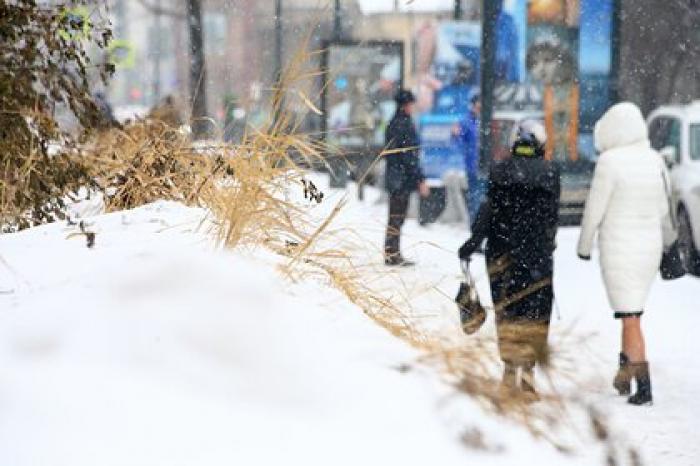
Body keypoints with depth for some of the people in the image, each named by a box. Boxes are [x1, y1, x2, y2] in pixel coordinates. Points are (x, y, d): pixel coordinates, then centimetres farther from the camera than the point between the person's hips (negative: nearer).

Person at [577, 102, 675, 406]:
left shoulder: (610, 161, -17)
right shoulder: (655, 160, 1)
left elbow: (594, 210, -12)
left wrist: (584, 246, 3)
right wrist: (667, 236, 32)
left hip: (618, 249, -6)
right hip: (649, 247, 6)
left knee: (630, 319, -3)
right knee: (632, 312, 21)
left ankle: (644, 388, -7)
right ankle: (625, 376, 27)